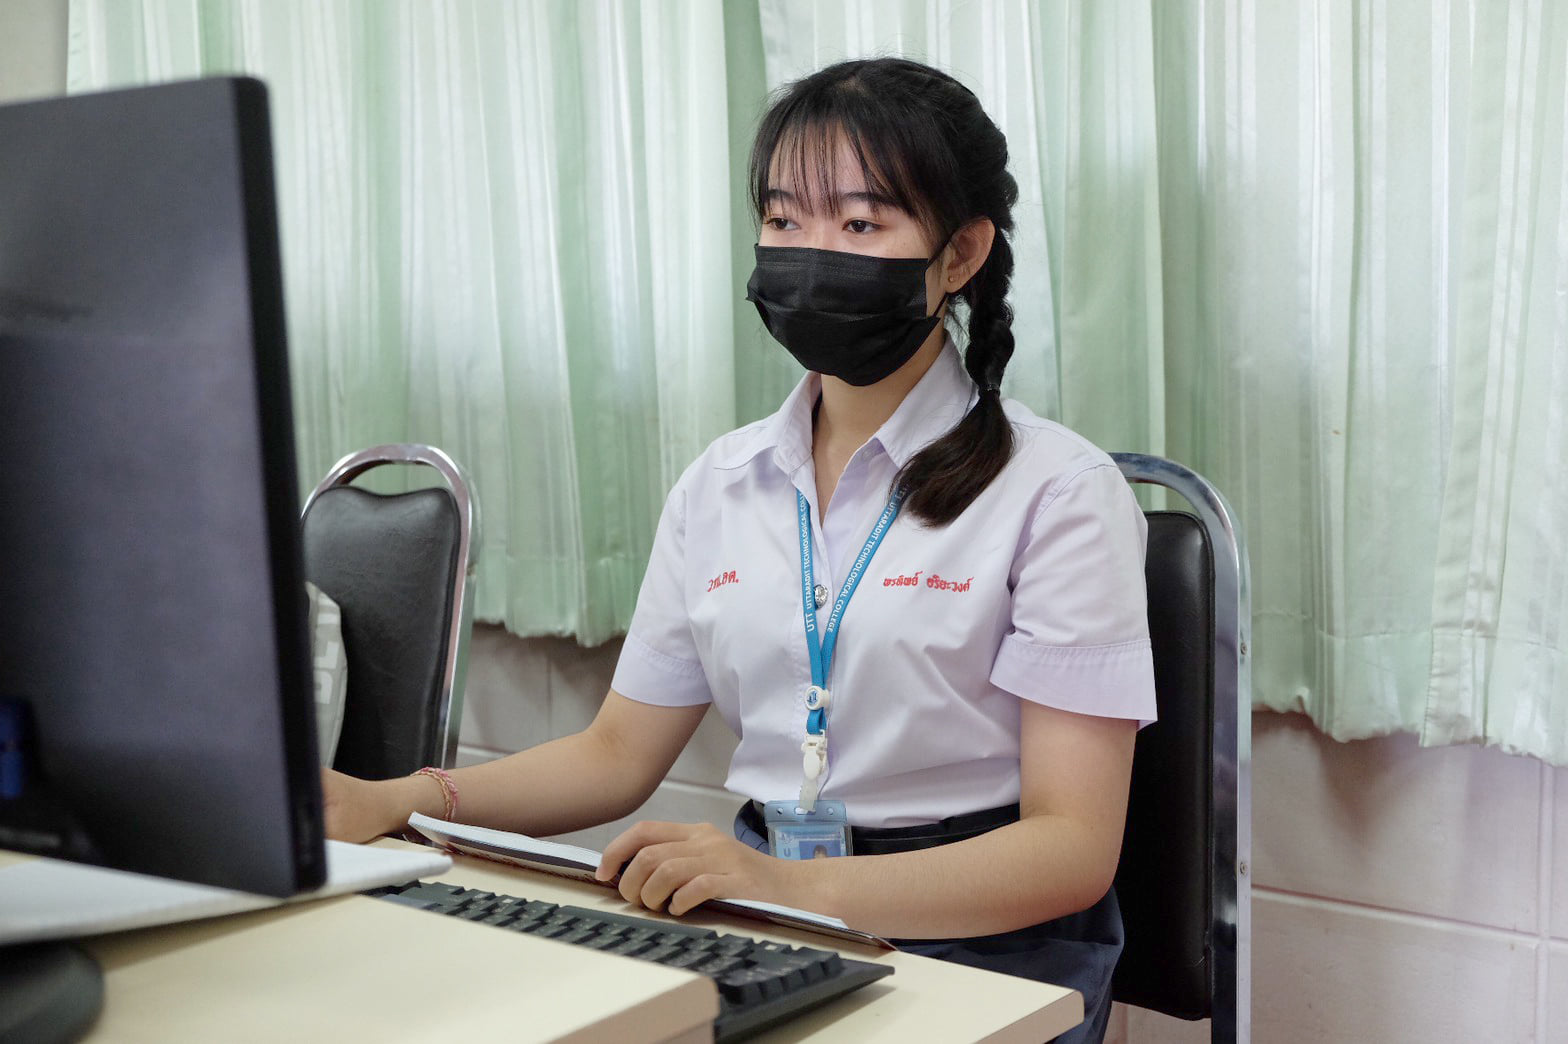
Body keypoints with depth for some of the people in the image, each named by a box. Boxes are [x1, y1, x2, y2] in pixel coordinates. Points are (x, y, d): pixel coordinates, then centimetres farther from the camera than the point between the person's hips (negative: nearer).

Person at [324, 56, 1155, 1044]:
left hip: (985, 942, -4)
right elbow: (619, 753, 14)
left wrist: (796, 887, -29)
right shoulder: (722, 484, 10)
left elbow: (1073, 849, -14)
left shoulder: (1058, 492, -8)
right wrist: (390, 804, -3)